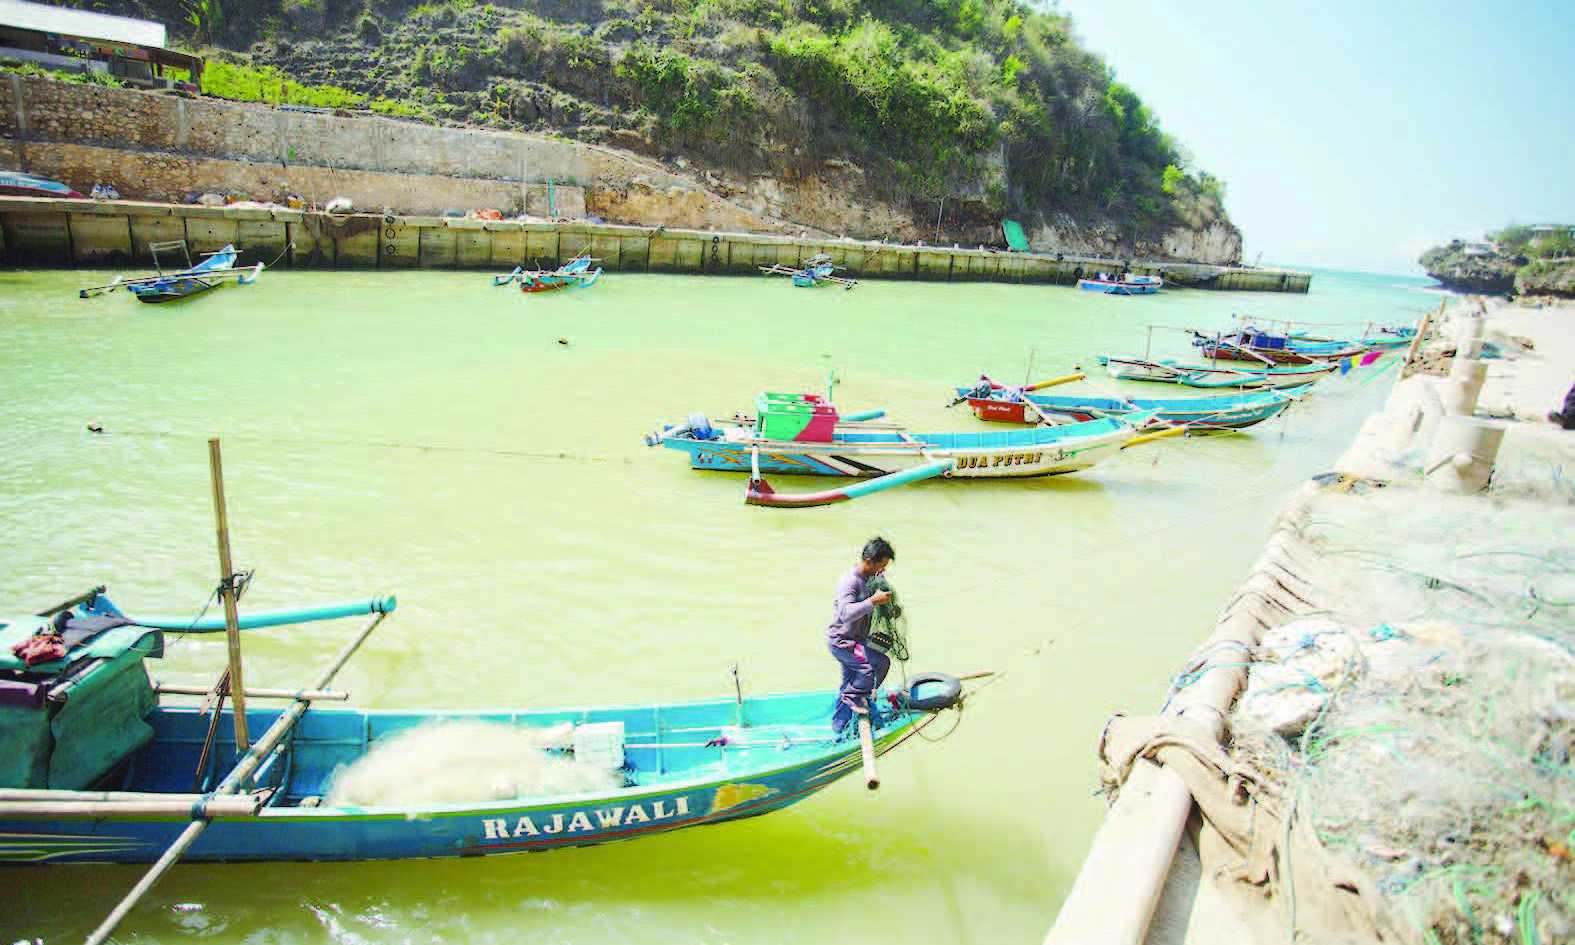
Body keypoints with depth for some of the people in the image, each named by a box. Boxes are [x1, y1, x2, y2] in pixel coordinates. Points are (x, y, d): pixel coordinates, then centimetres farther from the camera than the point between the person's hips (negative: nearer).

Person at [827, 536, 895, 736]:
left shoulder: (868, 579, 8)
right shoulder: (849, 581, -22)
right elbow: (846, 613, -35)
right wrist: (873, 601, -39)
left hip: (854, 640, 10)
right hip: (841, 640, -10)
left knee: (849, 684, 16)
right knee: (881, 662, -20)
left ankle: (839, 727, 29)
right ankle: (855, 696, -3)